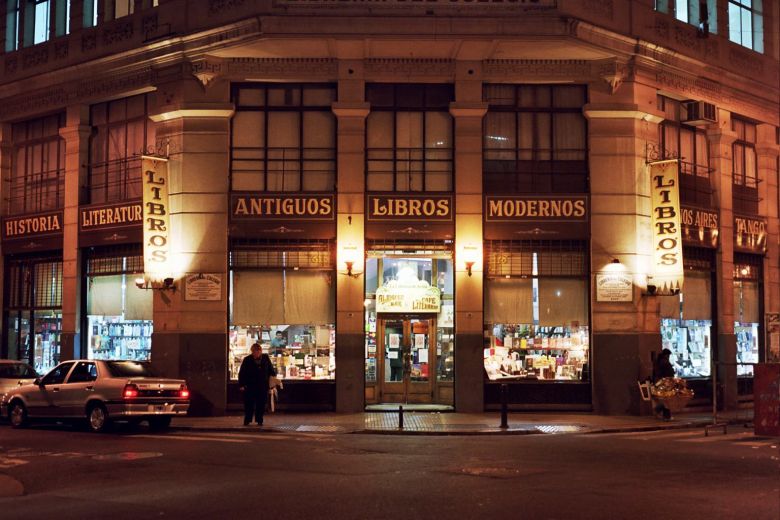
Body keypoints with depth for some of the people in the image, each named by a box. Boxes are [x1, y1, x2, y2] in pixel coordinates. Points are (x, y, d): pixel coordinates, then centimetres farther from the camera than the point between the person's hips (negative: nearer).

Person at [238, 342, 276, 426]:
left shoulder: (265, 358, 3)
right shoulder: (247, 360, -3)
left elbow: (271, 370, 14)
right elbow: (242, 373, -3)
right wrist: (241, 385, -10)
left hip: (262, 386, 2)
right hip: (250, 386, -2)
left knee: (261, 404, 5)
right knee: (249, 404, 0)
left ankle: (259, 420, 15)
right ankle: (247, 420, 10)